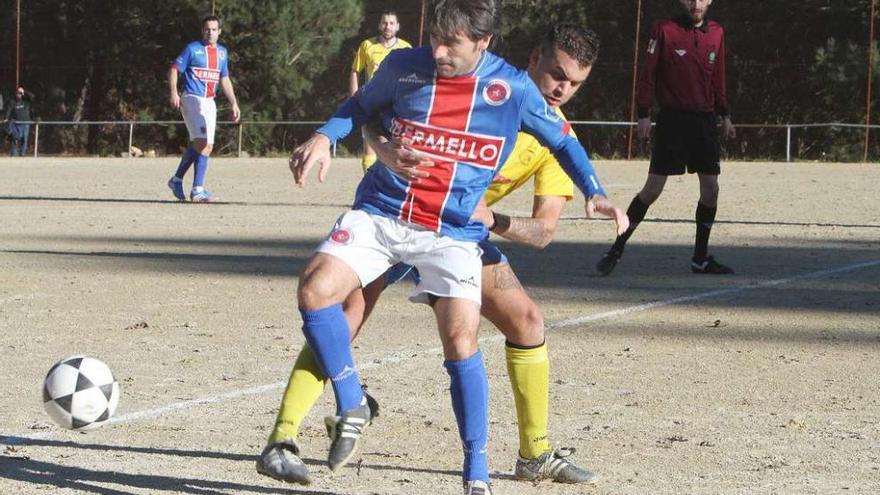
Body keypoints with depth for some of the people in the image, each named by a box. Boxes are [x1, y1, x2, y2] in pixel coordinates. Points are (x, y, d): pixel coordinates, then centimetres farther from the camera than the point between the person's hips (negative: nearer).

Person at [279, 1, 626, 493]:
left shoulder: (513, 88, -4)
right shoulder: (404, 66, -2)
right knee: (316, 289, -21)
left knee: (462, 342, -17)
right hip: (379, 215, 2)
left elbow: (562, 139, 11)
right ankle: (353, 408, 1)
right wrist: (324, 136, -1)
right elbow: (362, 105, 17)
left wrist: (596, 193, 0)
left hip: (453, 232, -2)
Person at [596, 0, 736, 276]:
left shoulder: (716, 33, 9)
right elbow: (648, 75, -5)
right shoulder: (665, 31, -6)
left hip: (704, 121, 5)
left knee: (710, 189, 3)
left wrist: (724, 116, 15)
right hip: (672, 119, -5)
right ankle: (616, 250, 0)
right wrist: (643, 115, -9)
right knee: (653, 188, -8)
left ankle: (701, 258, 14)